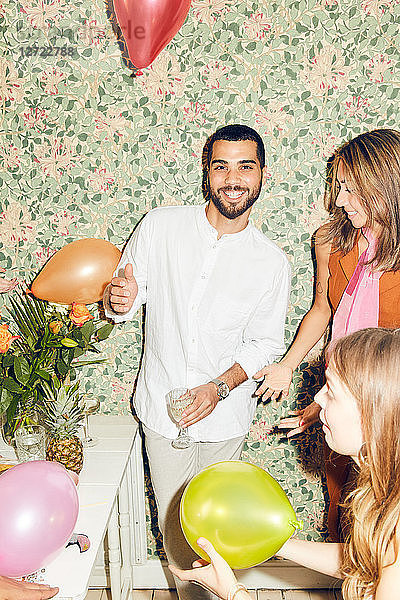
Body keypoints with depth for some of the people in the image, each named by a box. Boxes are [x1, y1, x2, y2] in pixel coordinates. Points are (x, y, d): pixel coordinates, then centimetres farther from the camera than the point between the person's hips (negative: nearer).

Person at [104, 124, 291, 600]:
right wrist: (118, 300, -26)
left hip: (224, 416, 1)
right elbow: (120, 308, -1)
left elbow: (264, 343, -1)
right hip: (162, 405, 0)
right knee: (173, 521, 12)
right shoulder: (160, 226, -9)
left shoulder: (272, 263, -8)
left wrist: (219, 387, -16)